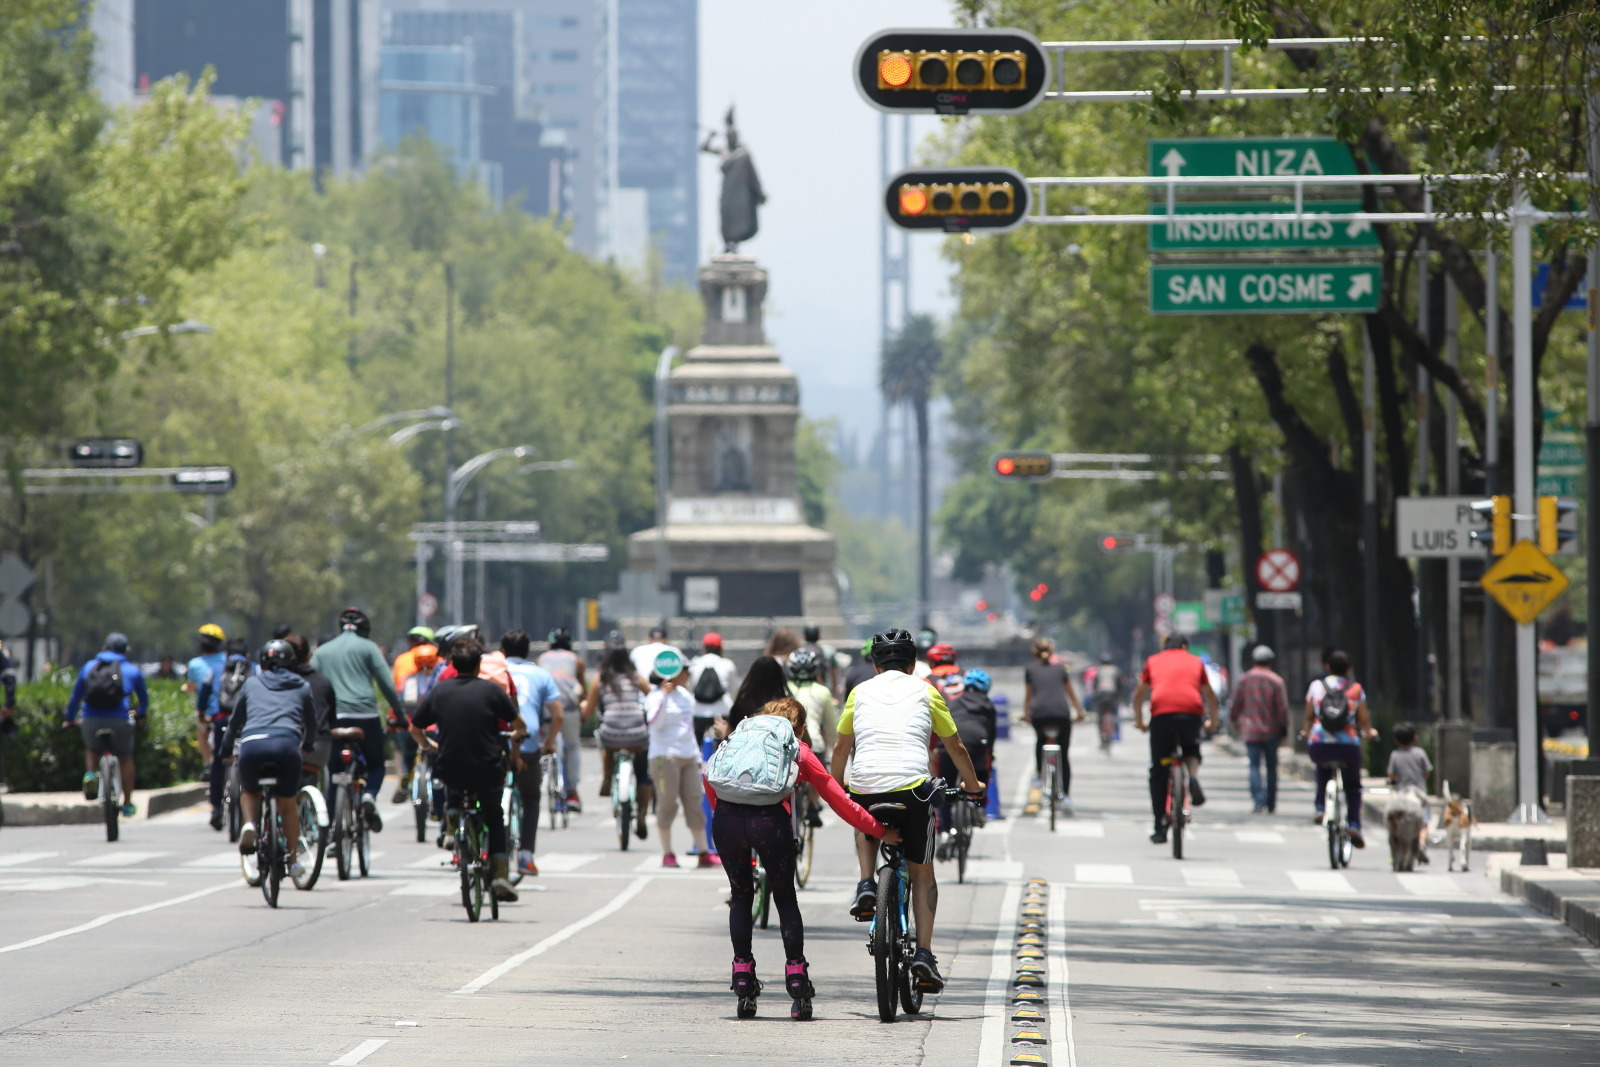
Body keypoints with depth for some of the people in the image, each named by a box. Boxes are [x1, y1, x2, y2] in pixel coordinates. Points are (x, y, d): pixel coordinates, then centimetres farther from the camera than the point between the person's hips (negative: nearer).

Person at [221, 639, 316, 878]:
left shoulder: (251, 684, 26)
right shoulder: (301, 687, 26)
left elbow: (235, 720, 32)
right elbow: (311, 723, 38)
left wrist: (226, 749, 47)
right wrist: (307, 747, 57)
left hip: (252, 743, 0)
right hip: (287, 744, 0)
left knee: (249, 791, 27)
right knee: (288, 805, 16)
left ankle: (250, 824, -2)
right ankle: (294, 861, 18)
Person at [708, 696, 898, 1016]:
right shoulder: (799, 751, 22)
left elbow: (711, 777, 17)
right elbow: (838, 800, 19)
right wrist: (880, 831, 24)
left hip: (727, 819, 2)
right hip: (770, 819, -2)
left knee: (741, 895, 21)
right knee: (785, 897, 16)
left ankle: (742, 968, 14)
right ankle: (796, 971, 10)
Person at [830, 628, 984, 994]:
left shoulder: (860, 692, 18)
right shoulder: (925, 692, 14)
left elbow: (841, 747, 26)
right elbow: (956, 747, 20)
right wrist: (972, 784, 37)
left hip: (864, 787, 1)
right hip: (912, 787, -1)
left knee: (865, 827, 38)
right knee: (922, 872, 15)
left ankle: (865, 885, 13)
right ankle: (924, 954, 4)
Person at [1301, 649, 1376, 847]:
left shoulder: (1316, 686, 6)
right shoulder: (1356, 689, 4)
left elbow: (1309, 717, 13)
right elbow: (1363, 720, 6)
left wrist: (1306, 732, 34)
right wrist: (1369, 733, 28)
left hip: (1319, 746, 1)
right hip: (1348, 746, -1)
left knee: (1323, 767, 37)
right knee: (1353, 787, 19)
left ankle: (1320, 808, 23)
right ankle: (1354, 825, -2)